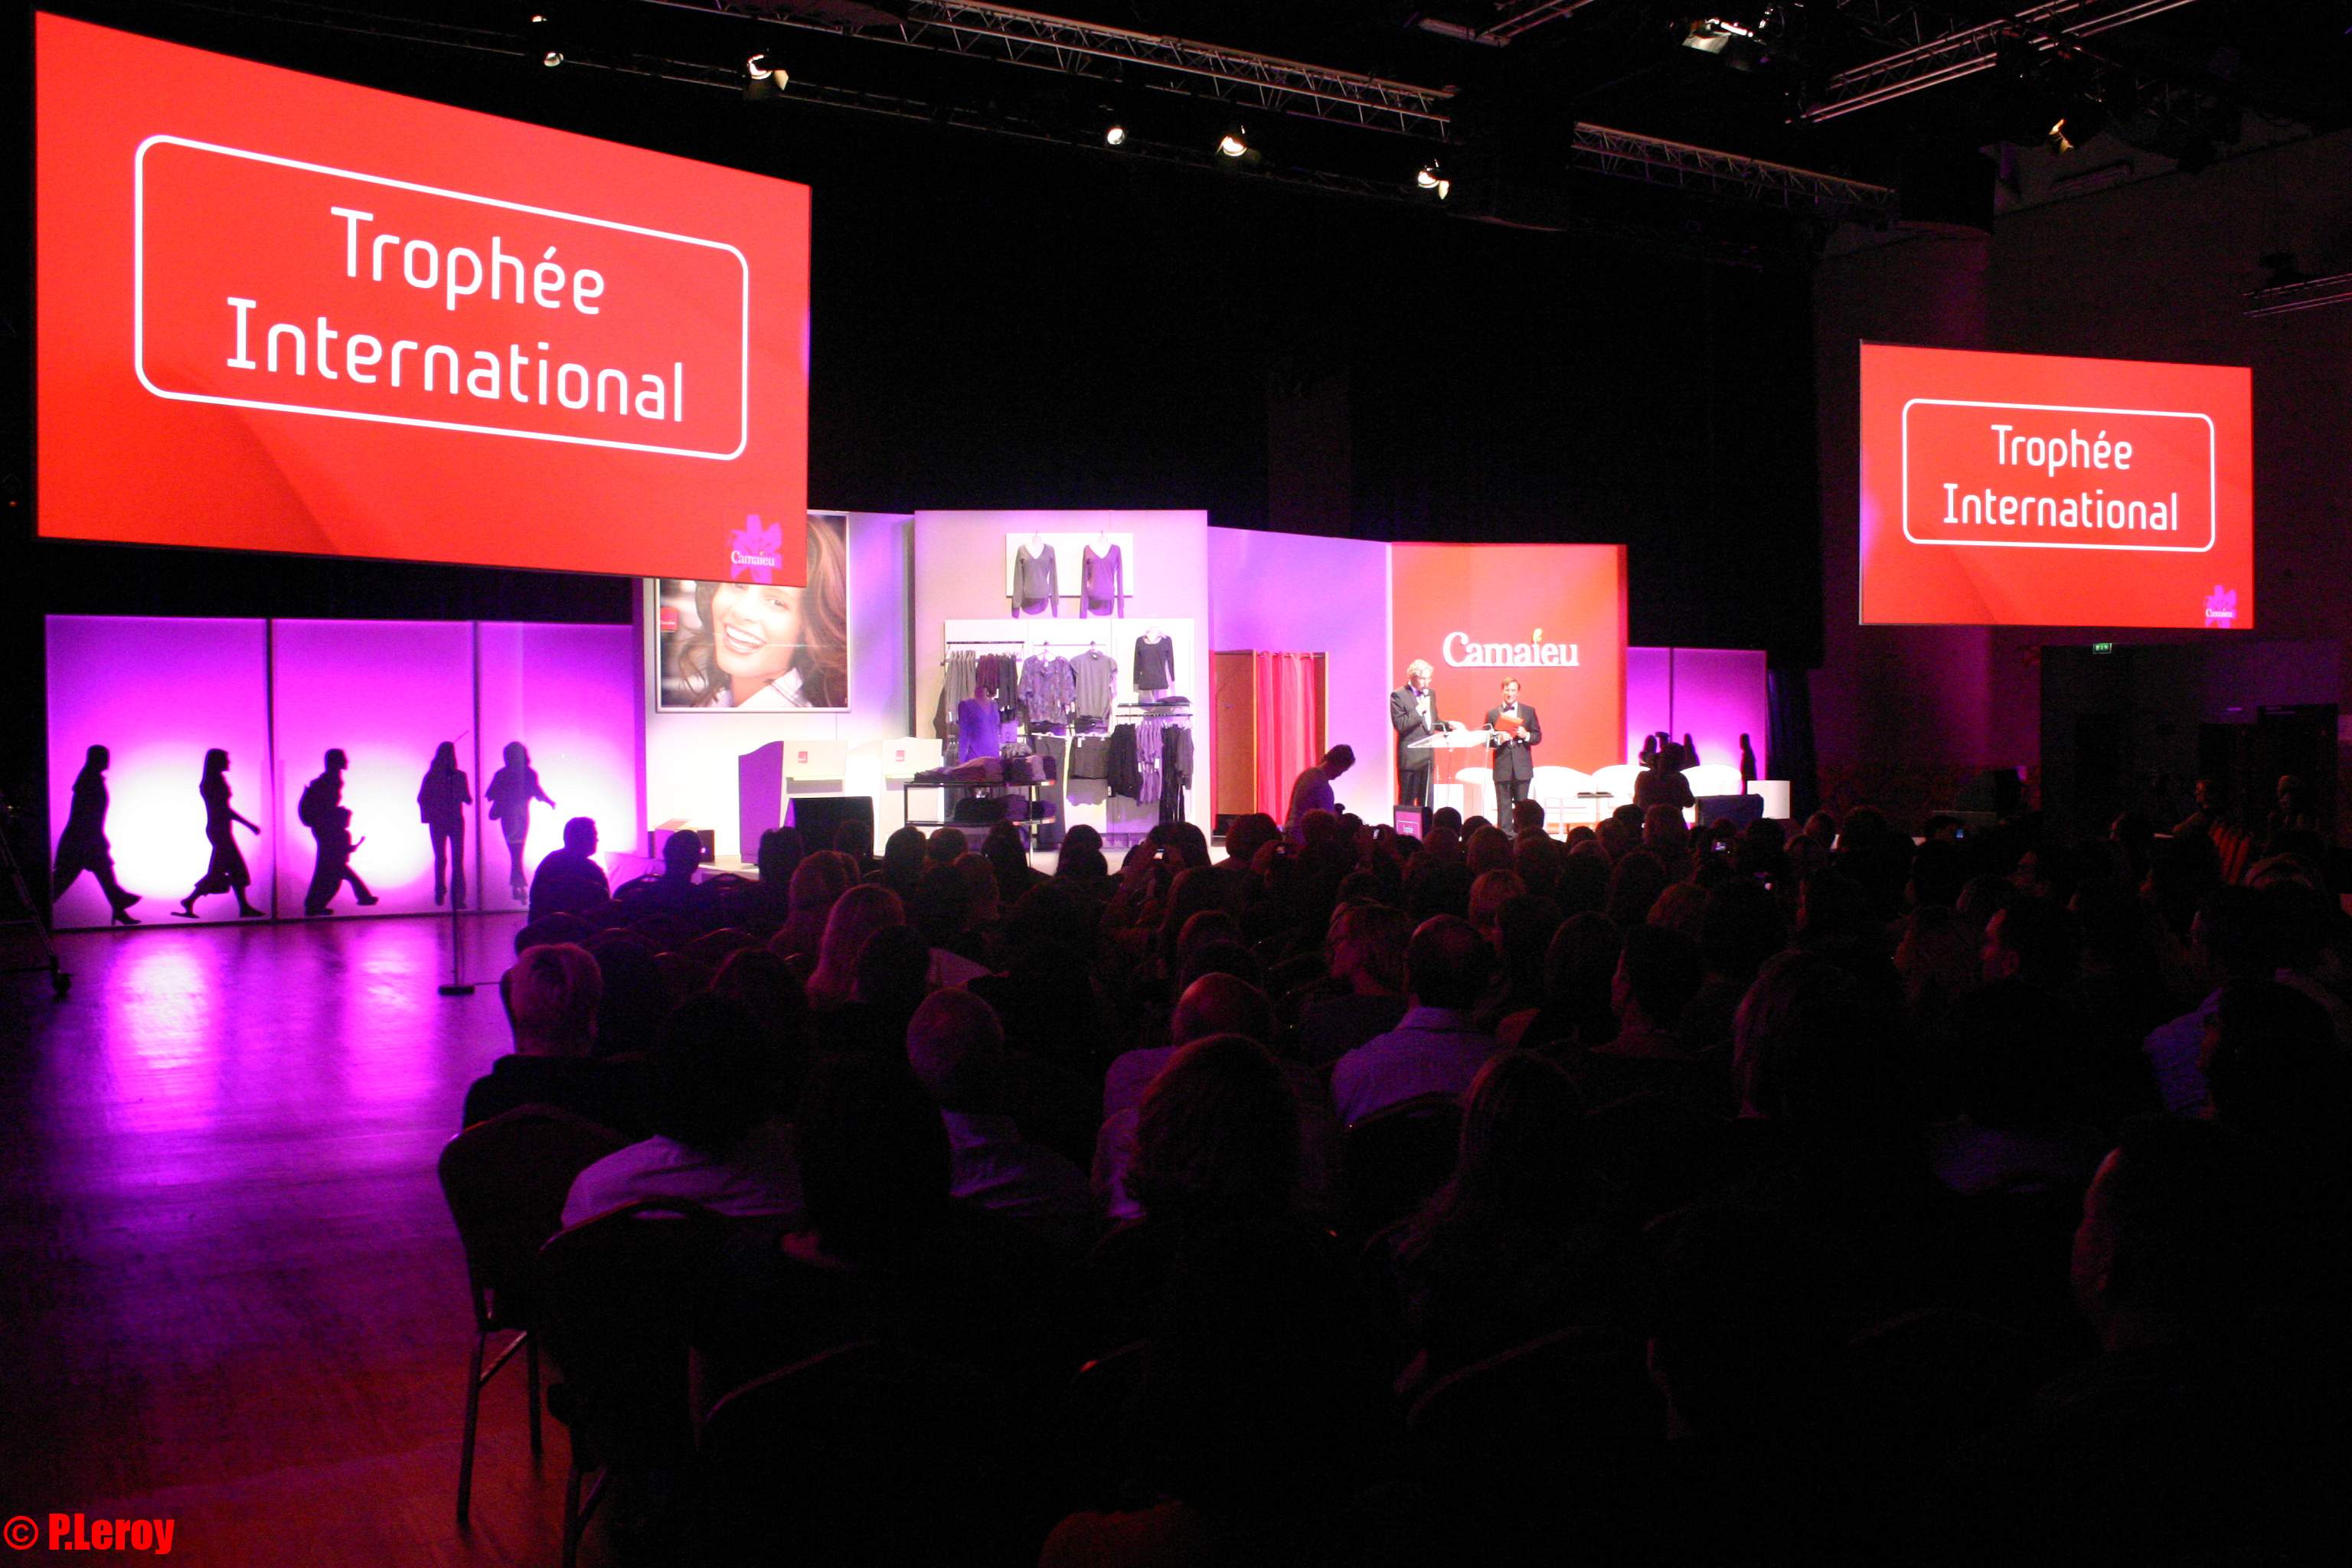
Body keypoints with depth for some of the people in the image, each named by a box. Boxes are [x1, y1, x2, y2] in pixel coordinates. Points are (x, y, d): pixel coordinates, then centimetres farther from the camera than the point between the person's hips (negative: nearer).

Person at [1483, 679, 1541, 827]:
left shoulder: (1529, 711, 8)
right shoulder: (1492, 713, 5)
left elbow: (1538, 737, 8)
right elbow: (1486, 740, 3)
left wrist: (1526, 735, -12)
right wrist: (1498, 739, -16)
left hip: (1522, 766, 1)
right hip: (1502, 767, -1)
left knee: (1521, 804, 4)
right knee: (1504, 805, -1)